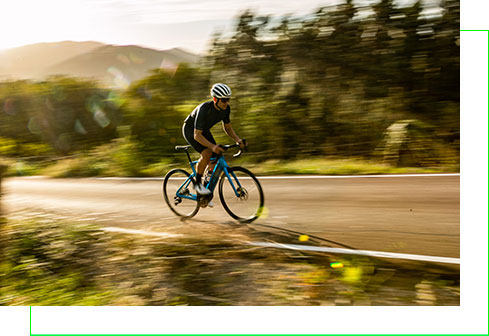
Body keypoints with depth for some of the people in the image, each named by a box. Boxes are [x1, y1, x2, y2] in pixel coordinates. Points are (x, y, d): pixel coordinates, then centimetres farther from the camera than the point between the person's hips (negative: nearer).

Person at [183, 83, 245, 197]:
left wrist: (238, 140, -18)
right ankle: (198, 183, -10)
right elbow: (197, 135, -37)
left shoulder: (226, 108, -16)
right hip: (190, 130, -6)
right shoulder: (204, 109, -36)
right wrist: (212, 146, -50)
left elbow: (227, 128, -1)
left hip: (204, 130, 7)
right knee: (207, 154, -29)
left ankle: (207, 186, 14)